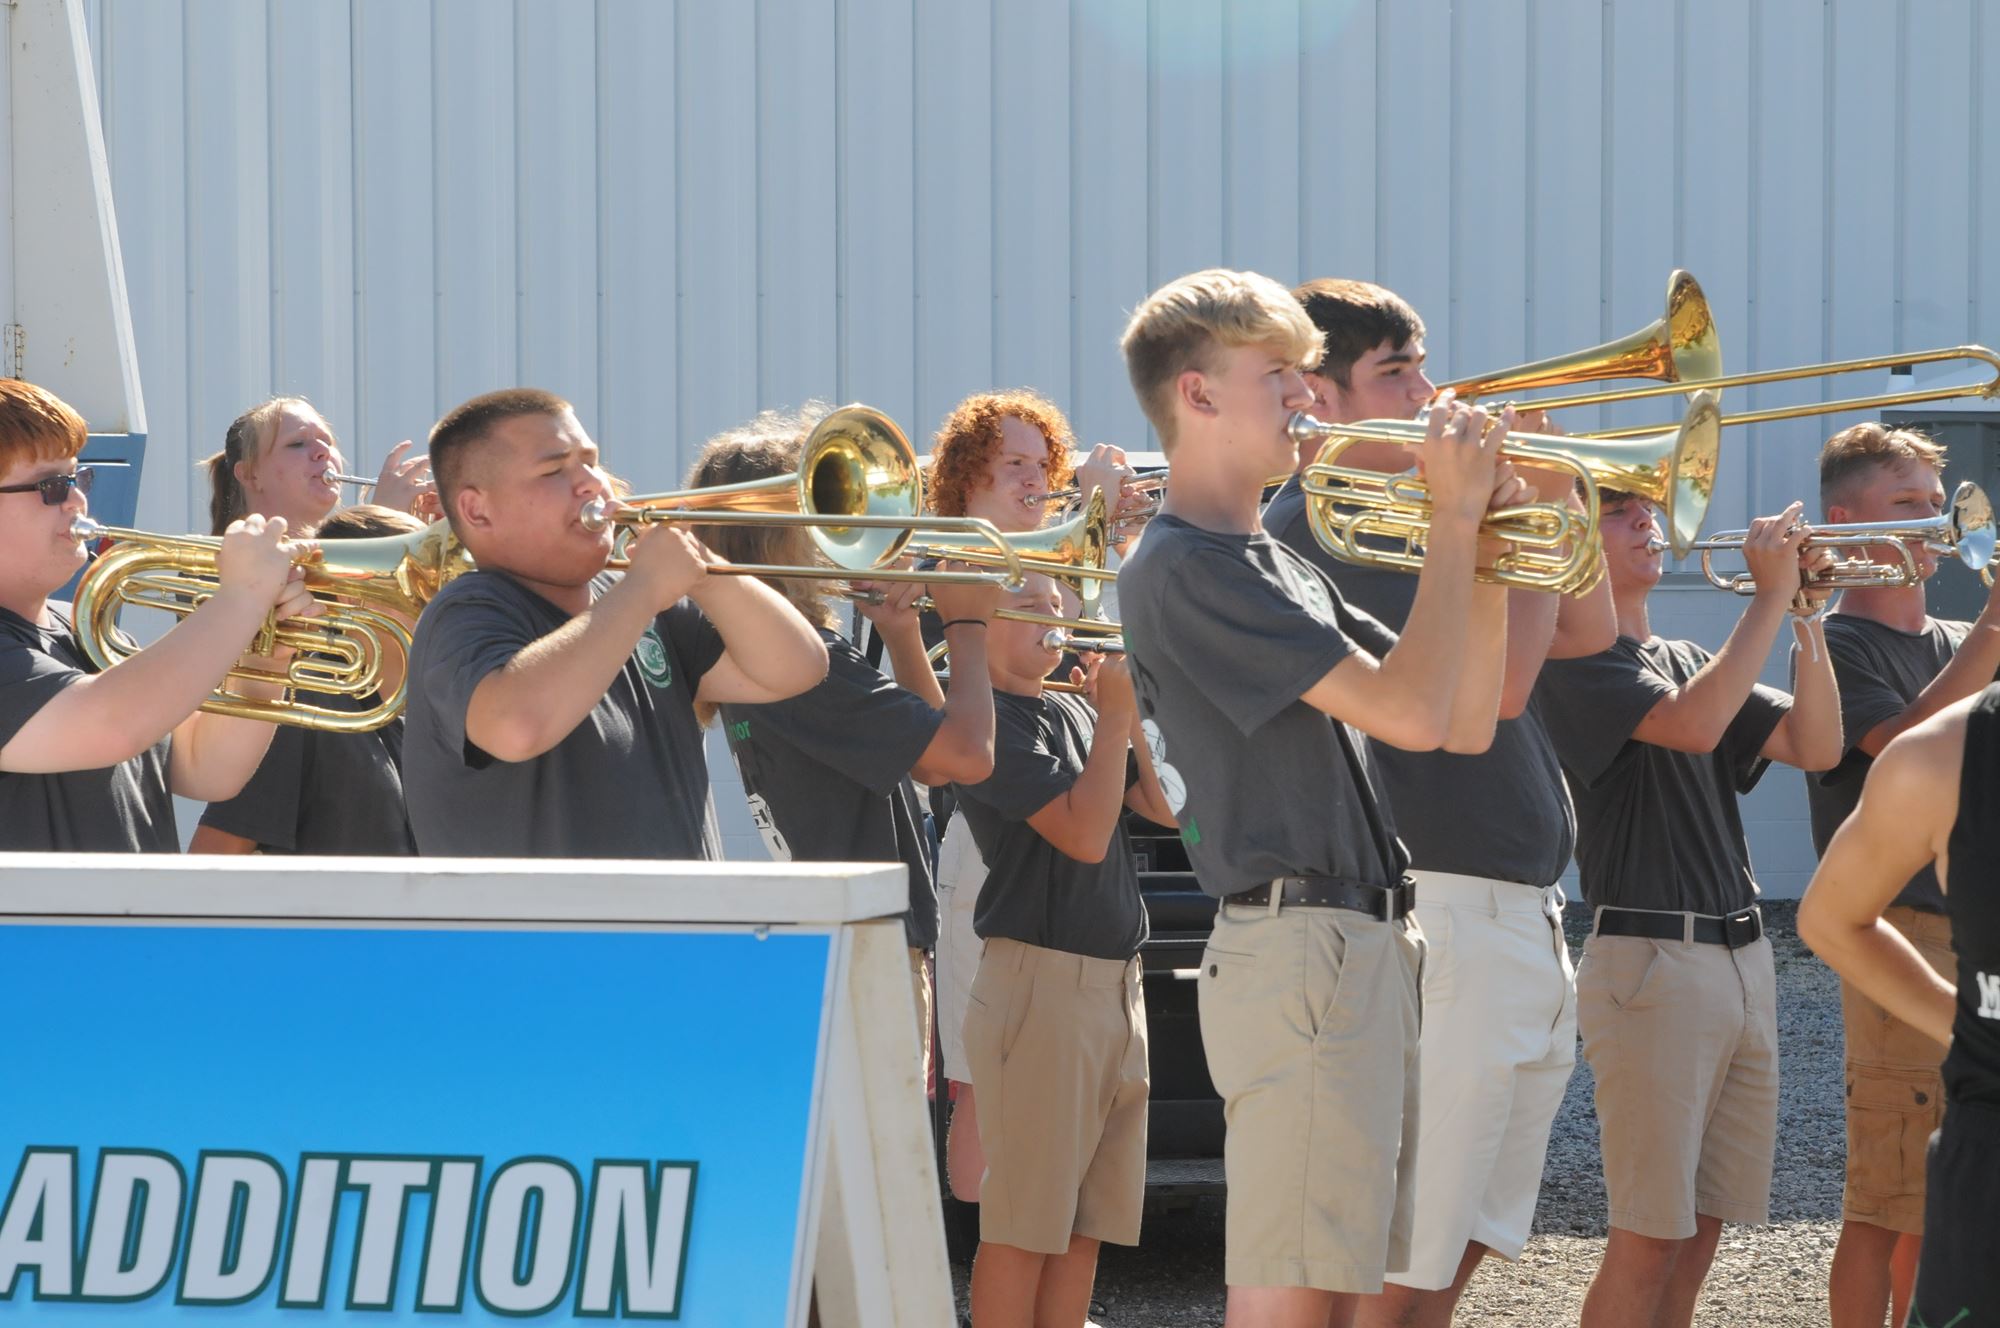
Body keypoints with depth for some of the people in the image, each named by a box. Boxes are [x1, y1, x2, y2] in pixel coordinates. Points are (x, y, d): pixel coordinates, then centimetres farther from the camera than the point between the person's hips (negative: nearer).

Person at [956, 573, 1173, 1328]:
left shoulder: (1071, 711, 15)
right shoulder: (992, 722, -10)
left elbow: (1163, 806, 11)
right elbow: (1085, 834, -18)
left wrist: (1133, 712, 0)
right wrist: (1117, 714, -12)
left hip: (1117, 978, 8)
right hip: (1042, 978, -8)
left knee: (1088, 1223, 9)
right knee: (1022, 1227, -6)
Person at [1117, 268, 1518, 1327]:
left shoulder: (1280, 567, 20)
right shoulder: (1182, 570, -11)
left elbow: (1464, 723, 18)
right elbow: (1408, 711, -17)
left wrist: (1489, 545, 8)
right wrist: (1453, 518, -9)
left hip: (1371, 950, 10)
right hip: (1298, 950, -10)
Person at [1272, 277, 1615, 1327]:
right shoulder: (1315, 524, -11)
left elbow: (1587, 632, 19)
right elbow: (1497, 683, -19)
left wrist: (1551, 487, 7)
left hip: (1526, 915, 10)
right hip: (1444, 914, -10)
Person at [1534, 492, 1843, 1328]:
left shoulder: (1686, 661, 18)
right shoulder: (1575, 658, -7)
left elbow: (1815, 747, 9)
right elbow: (1693, 725, -22)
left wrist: (1808, 616, -3)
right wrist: (1772, 594, -17)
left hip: (1743, 959, 8)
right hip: (1651, 962, -8)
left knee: (1701, 1227, 8)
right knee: (1650, 1238, -8)